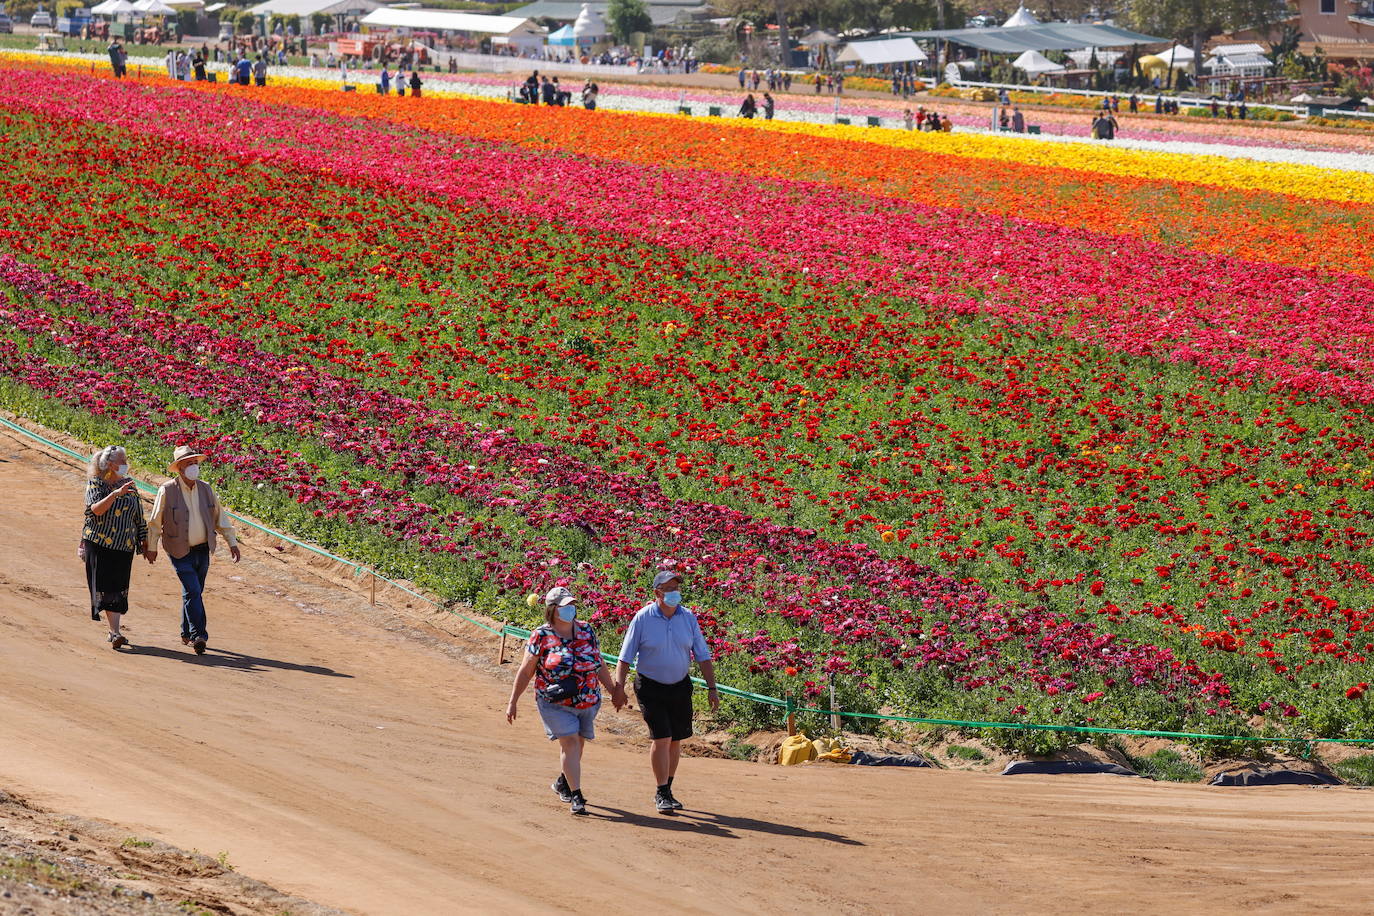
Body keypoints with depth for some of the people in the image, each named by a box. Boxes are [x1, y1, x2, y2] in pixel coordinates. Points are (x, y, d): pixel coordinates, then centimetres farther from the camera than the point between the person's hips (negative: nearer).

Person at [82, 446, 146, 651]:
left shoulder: (129, 484, 10)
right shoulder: (95, 484, -4)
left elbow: (138, 516, 16)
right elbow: (96, 509, -21)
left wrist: (144, 539, 16)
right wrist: (116, 494, -32)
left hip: (124, 545, 4)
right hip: (99, 543, -4)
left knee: (119, 588, 2)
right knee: (106, 588, -9)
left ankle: (114, 631, 11)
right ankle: (115, 633, -12)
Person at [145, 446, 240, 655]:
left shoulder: (205, 489, 4)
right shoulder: (167, 490, -9)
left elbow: (219, 517, 13)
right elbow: (155, 521, 0)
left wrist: (232, 542, 11)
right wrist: (151, 548, 3)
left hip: (203, 551, 5)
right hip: (180, 552, -5)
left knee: (193, 593, 12)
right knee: (193, 591, -15)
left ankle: (186, 634, 25)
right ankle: (199, 636, -16)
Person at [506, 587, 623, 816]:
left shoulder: (586, 631, 3)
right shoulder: (541, 637, -9)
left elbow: (600, 665, 13)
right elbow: (525, 672, -3)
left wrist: (613, 691, 15)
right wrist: (513, 702, -2)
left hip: (588, 702, 4)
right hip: (555, 703, -4)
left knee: (578, 742, 15)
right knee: (570, 741, -15)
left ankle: (563, 782, 40)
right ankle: (576, 796, -14)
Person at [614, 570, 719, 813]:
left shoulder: (688, 618, -1)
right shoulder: (643, 618, -9)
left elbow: (703, 656, 4)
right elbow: (625, 657, -6)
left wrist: (712, 688, -2)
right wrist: (619, 686, -15)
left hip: (680, 686, 4)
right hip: (651, 687, -4)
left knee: (676, 740, 8)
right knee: (662, 738, -12)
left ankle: (667, 790, 23)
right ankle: (661, 793, -1)